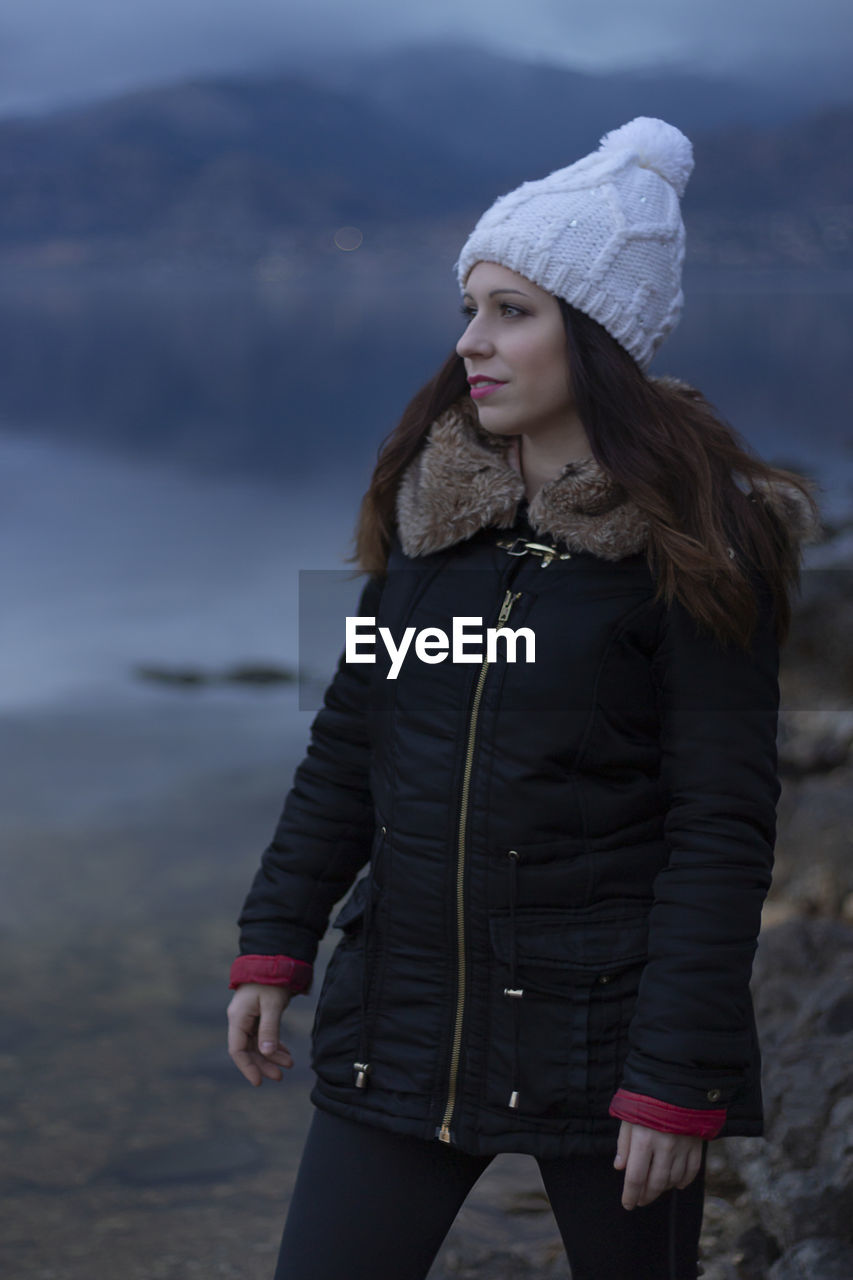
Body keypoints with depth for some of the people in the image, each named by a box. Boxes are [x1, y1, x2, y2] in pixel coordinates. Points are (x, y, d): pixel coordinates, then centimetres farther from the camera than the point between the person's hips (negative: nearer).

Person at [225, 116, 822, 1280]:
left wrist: (678, 1083, -15)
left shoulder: (696, 541, -11)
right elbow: (352, 737, 12)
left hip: (600, 1022, -4)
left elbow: (723, 828, -12)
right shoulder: (431, 497, 5)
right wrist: (274, 944, 7)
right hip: (406, 1011, 5)